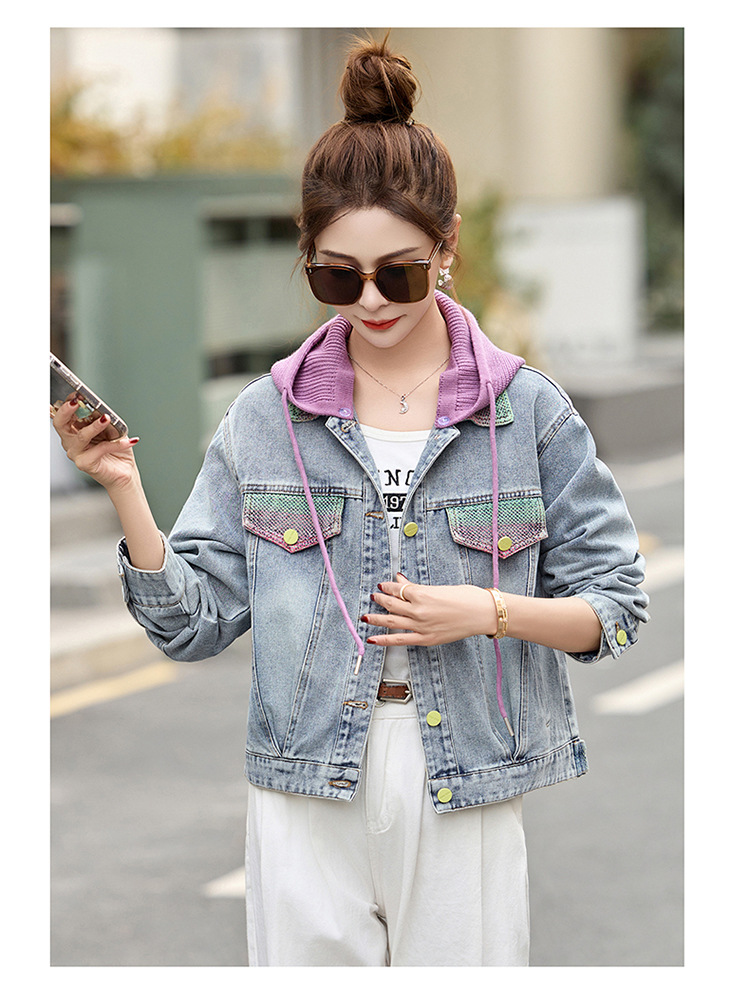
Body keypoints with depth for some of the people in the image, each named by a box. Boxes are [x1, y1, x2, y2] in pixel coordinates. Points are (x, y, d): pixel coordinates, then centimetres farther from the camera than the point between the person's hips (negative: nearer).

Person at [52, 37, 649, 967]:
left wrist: (493, 612, -14)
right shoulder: (265, 418, 1)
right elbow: (193, 622, 1)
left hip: (467, 799, -1)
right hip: (306, 804, 1)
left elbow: (614, 608, 2)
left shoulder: (528, 411, -1)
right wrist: (125, 490, -12)